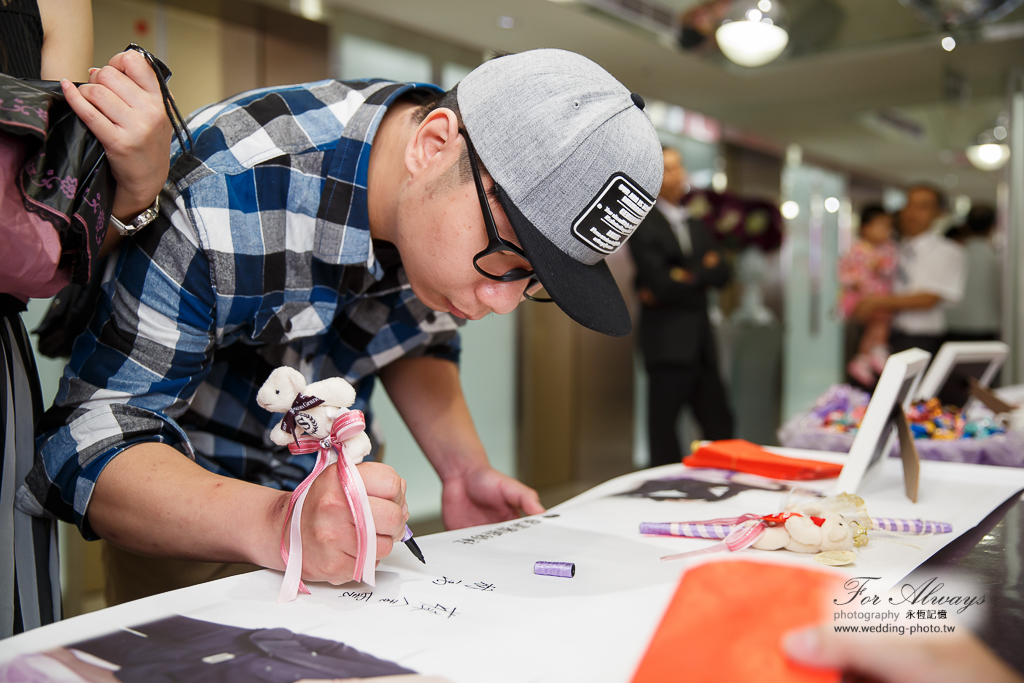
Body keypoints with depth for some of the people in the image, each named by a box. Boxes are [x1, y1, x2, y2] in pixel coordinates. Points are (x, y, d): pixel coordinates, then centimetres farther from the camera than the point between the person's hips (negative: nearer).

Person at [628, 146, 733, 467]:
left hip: (701, 342, 7)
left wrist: (685, 276, -9)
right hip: (667, 342, -7)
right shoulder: (642, 224, -5)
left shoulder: (697, 226, 19)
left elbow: (720, 272, 7)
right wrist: (701, 270, -3)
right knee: (663, 427, -3)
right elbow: (658, 280, -16)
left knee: (719, 424, 8)